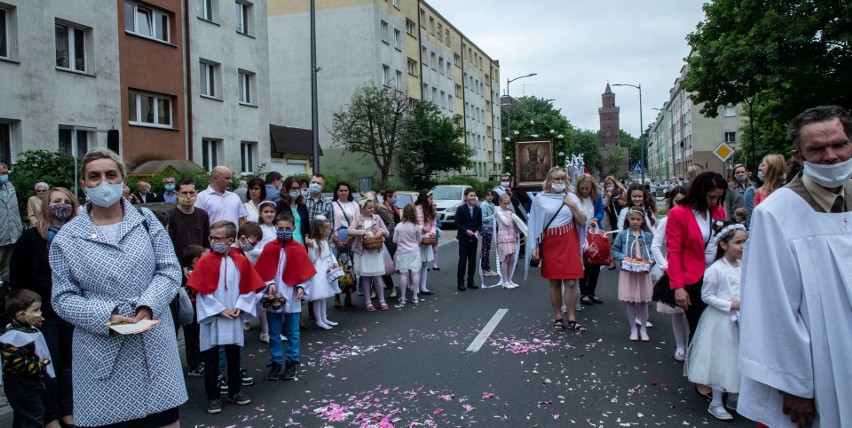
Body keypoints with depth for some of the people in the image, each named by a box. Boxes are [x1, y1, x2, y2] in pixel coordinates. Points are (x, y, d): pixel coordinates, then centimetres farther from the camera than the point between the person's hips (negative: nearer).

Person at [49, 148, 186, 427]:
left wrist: (147, 306, -15)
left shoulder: (146, 221, 5)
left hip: (153, 345, 1)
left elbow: (169, 271, 1)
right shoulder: (67, 238, 1)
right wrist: (106, 316, -16)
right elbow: (63, 297, -1)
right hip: (101, 351, -1)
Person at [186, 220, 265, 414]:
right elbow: (201, 291, -10)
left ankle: (234, 391, 29)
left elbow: (249, 288, 3)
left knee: (234, 356, 14)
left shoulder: (241, 261, -2)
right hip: (212, 318, -2)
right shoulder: (205, 262, -9)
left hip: (234, 318, 2)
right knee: (211, 358, 7)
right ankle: (213, 397, 18)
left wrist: (240, 307, -9)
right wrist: (220, 310, -13)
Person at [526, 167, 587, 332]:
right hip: (550, 244, -1)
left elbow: (582, 221, 4)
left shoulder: (571, 197, 7)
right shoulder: (540, 199, 2)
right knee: (554, 283, 6)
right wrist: (534, 247, -2)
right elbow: (534, 224, 3)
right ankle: (558, 318, 17)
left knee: (571, 283, -2)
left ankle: (571, 319, 6)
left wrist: (573, 205, -8)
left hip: (569, 243, 1)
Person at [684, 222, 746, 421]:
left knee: (737, 359, 15)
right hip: (720, 321, -6)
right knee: (721, 360, 2)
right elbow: (706, 296, -14)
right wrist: (730, 305, -20)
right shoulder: (715, 269, -16)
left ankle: (733, 399, 32)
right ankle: (716, 403, 15)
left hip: (739, 321, 6)